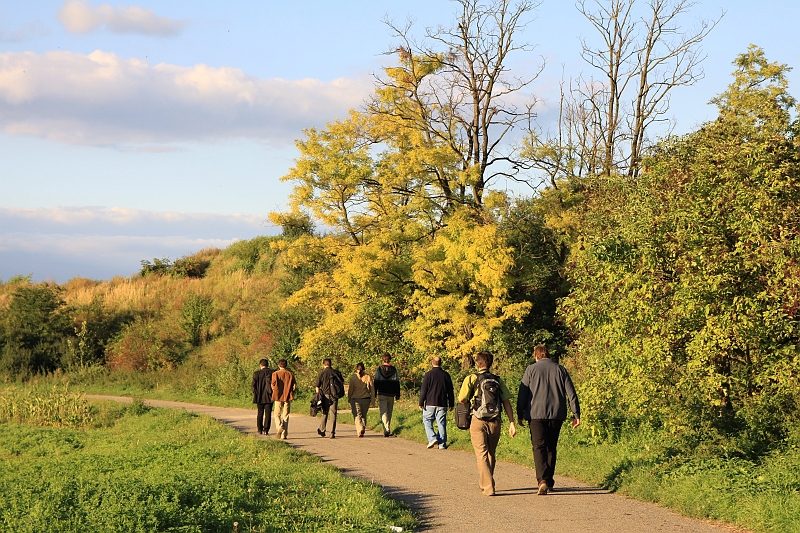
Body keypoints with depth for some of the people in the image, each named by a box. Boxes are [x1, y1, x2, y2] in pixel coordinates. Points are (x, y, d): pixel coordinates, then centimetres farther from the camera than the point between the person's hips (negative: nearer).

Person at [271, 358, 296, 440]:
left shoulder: (275, 374, -4)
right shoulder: (290, 374, 2)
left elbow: (274, 385, -12)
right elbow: (294, 386, -1)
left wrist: (274, 391, 7)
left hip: (278, 397, -2)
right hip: (288, 397, 2)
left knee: (277, 414, 9)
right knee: (285, 416, 8)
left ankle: (280, 427, -19)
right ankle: (284, 434, 6)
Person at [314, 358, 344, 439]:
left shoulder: (321, 373, -4)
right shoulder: (336, 372, 2)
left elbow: (317, 386, -4)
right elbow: (342, 382, 10)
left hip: (325, 395, -1)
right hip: (334, 396, 1)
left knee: (324, 413, 14)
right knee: (333, 414, 3)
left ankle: (322, 431, 23)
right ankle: (332, 433, -3)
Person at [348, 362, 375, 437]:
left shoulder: (353, 377, -7)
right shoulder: (368, 377, -1)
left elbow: (350, 389, -3)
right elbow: (372, 389, 2)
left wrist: (349, 399, 9)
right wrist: (373, 399, 9)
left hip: (355, 399, -3)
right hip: (366, 399, 3)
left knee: (357, 415, -4)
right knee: (364, 415, 17)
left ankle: (360, 429, -24)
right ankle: (363, 429, 21)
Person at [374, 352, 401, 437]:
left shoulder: (379, 369, -4)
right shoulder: (394, 370, 0)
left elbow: (376, 382, -2)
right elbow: (397, 383, 2)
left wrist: (374, 394, 4)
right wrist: (397, 394, 8)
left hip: (382, 394, -2)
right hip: (391, 394, 2)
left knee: (383, 412, -4)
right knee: (389, 412, 14)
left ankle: (386, 429, -19)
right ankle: (388, 429, 21)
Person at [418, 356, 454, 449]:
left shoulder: (429, 374, -7)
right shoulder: (446, 375, 5)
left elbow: (423, 390, -7)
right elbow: (450, 391, 11)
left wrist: (421, 403, -1)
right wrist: (451, 404, 18)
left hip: (430, 403, -3)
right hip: (442, 404, 3)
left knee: (427, 421, 10)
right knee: (441, 424, 6)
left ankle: (432, 438, -8)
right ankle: (442, 444, 5)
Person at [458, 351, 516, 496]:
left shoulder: (472, 379, -4)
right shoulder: (498, 380, 7)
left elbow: (462, 399, -8)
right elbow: (507, 402, 2)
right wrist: (512, 423, 2)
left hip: (478, 422, -4)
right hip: (495, 422, 4)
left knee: (482, 454, -1)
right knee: (491, 454, 19)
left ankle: (488, 487, -11)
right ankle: (484, 483, 34)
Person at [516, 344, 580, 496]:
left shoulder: (531, 370, 2)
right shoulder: (560, 369, 9)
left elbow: (523, 394, 0)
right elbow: (571, 394, 6)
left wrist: (520, 414, 7)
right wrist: (576, 414, 8)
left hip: (536, 415, -3)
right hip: (556, 415, 3)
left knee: (539, 447, -7)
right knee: (551, 448, 15)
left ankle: (542, 480, -26)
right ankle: (549, 482, 20)